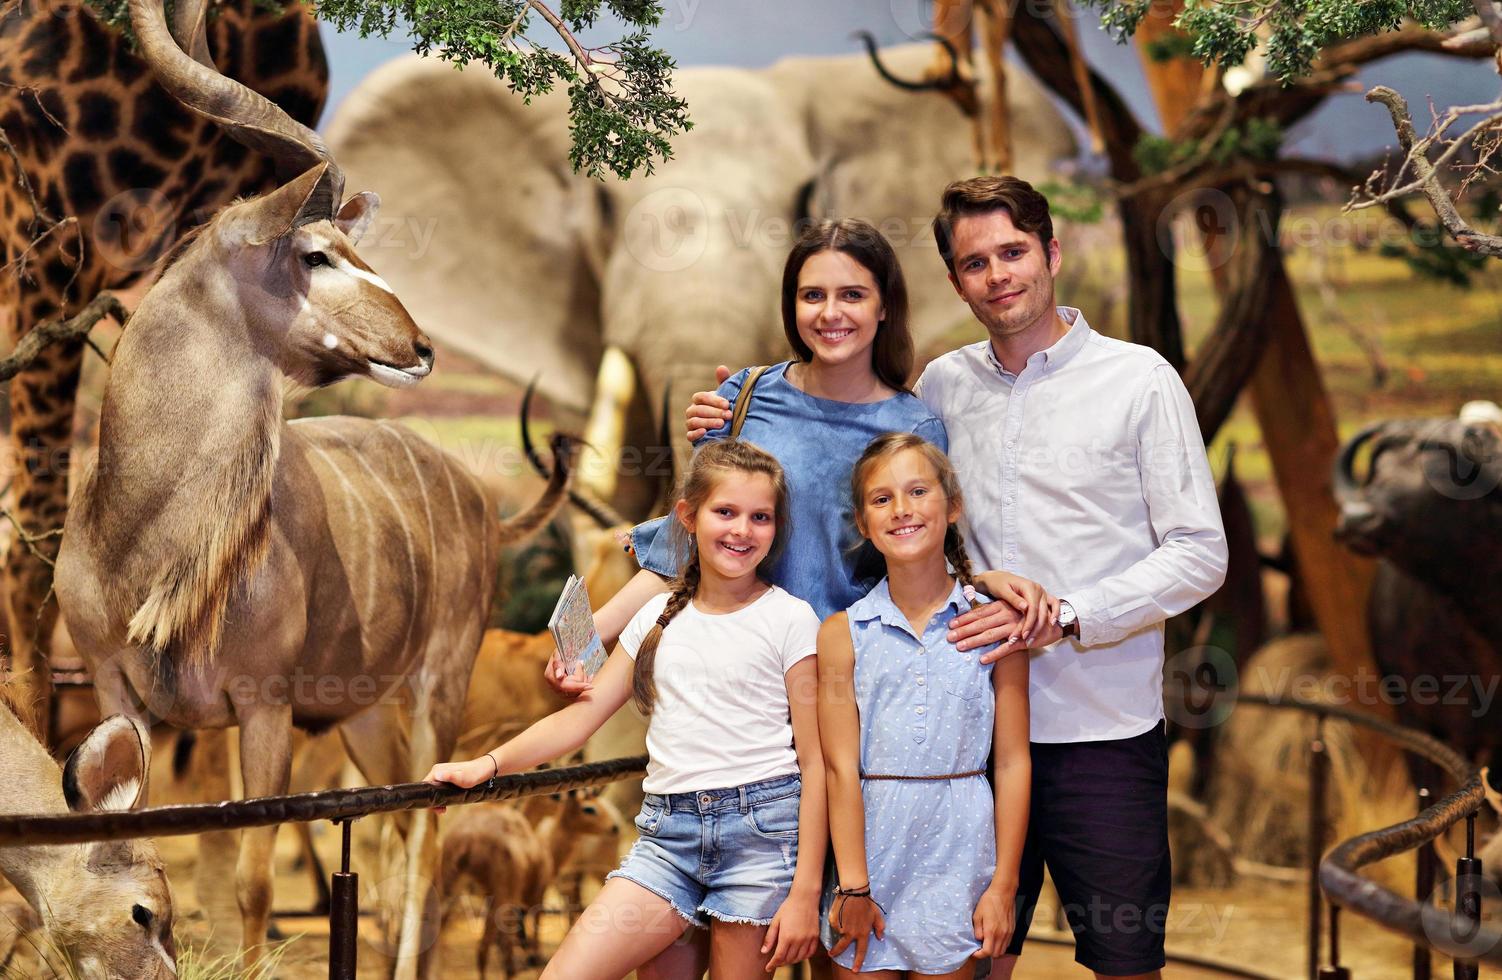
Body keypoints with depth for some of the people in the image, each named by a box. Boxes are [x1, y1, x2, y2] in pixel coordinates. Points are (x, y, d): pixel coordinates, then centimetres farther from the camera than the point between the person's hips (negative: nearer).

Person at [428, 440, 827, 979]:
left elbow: (814, 761, -3)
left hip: (763, 830, -4)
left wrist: (805, 892, -9)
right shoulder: (660, 617, 13)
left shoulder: (790, 620, 0)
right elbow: (581, 715, 11)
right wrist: (488, 764, -4)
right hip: (669, 829, 4)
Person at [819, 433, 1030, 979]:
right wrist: (854, 888, -7)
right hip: (871, 846, 0)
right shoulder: (844, 634, 1)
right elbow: (841, 769, -3)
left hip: (958, 853, 0)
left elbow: (1012, 762, 2)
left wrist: (1003, 885, -1)